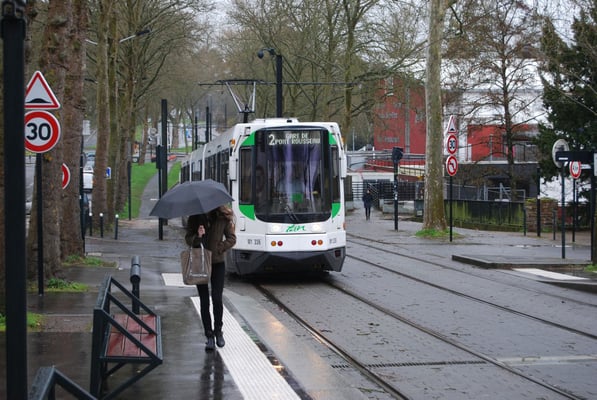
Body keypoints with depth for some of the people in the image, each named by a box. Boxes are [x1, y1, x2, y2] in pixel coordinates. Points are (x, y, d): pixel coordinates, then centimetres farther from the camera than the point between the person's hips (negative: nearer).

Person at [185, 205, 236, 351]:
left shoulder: (223, 218, -6)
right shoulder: (194, 217, -3)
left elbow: (231, 238, 1)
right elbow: (188, 239, 1)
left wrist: (218, 249, -13)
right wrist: (197, 237, -20)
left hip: (217, 263, -1)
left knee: (217, 299, -5)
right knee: (204, 301, 2)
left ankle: (218, 331, 17)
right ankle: (209, 336, 8)